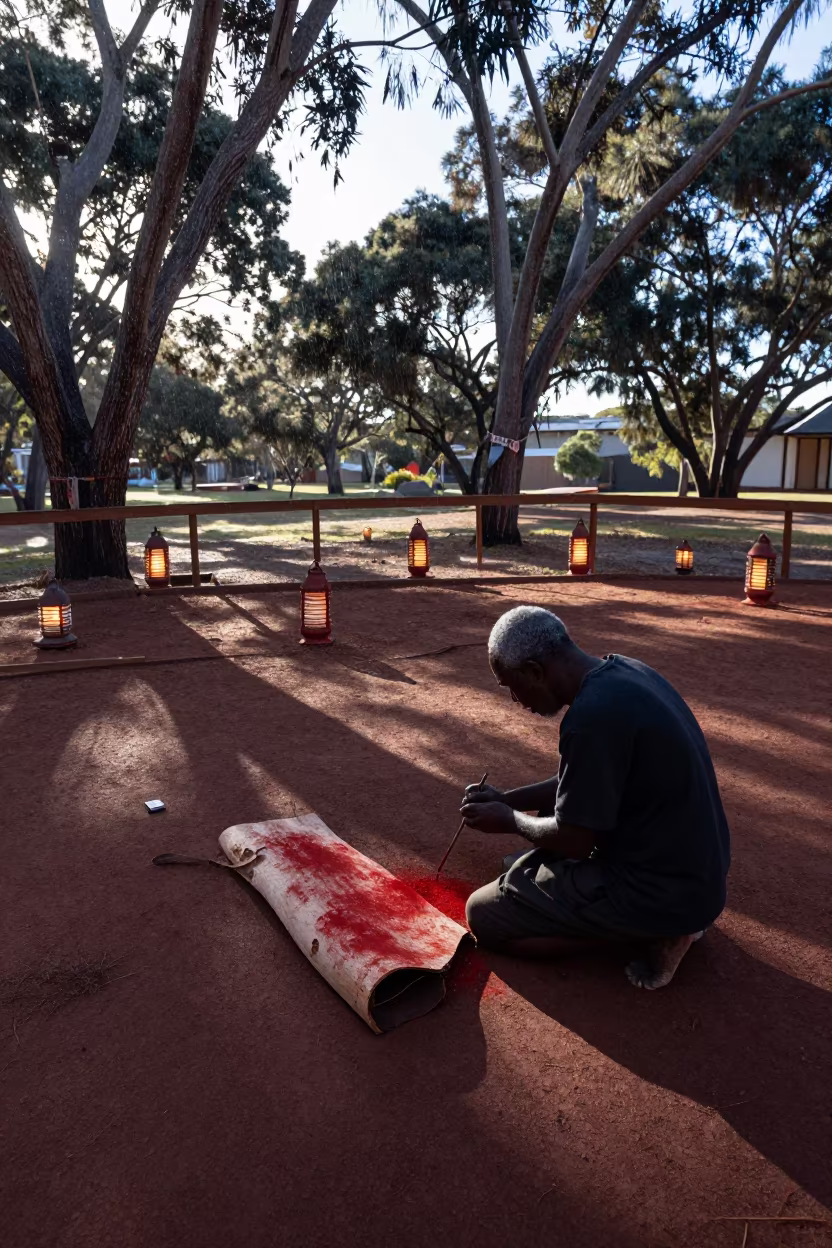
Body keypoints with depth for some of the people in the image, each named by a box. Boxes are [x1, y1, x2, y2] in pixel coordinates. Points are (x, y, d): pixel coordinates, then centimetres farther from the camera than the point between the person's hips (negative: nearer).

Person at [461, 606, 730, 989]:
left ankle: (654, 931, -2)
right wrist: (507, 799, 10)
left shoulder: (594, 715, -28)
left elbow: (574, 840, -19)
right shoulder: (623, 671, 2)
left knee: (483, 917, 0)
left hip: (661, 890, -9)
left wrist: (509, 819, -1)